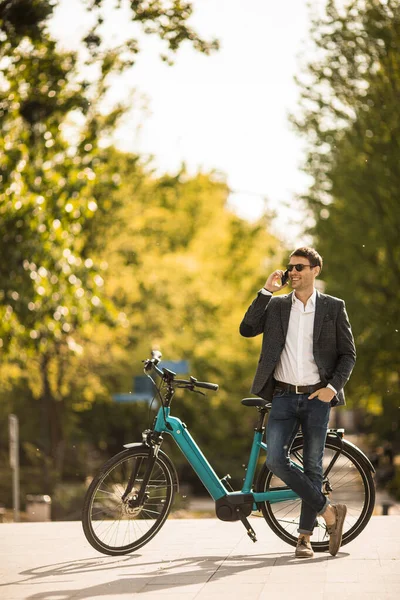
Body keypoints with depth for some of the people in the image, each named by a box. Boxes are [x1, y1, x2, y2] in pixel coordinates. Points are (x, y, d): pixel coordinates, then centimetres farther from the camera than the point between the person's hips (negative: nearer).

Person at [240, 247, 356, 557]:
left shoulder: (333, 307, 4)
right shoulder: (276, 305, 9)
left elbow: (348, 354, 4)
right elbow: (247, 329, -5)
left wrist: (333, 387, -9)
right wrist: (266, 292, -6)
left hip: (317, 397, -2)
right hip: (284, 396, 2)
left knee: (313, 466, 1)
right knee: (275, 460, -12)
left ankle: (305, 536, 11)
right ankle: (329, 512, 0)